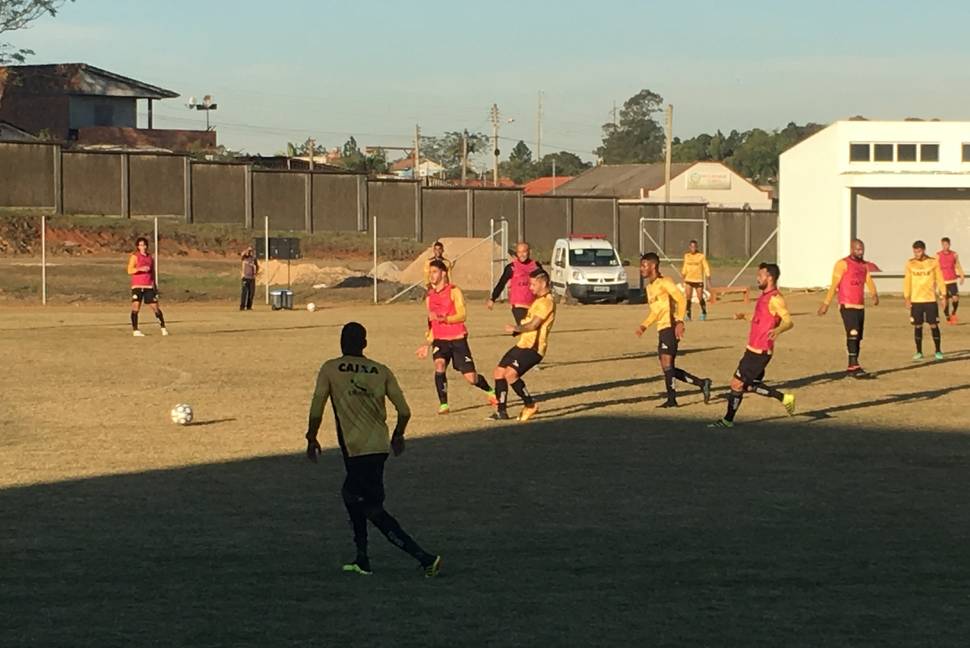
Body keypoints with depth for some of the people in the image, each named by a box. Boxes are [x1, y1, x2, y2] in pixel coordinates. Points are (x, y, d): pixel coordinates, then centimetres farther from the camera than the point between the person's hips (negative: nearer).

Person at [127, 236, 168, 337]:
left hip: (149, 286, 4)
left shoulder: (150, 257, 15)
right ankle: (135, 330, -9)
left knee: (155, 307, 4)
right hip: (137, 286, -4)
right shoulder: (135, 256, -1)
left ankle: (163, 328, 14)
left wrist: (154, 285, 21)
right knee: (136, 307, -12)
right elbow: (130, 271, -12)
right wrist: (140, 269, -27)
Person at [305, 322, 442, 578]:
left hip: (355, 449, -6)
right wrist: (398, 437, 20)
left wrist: (311, 439, 9)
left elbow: (316, 409, -6)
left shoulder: (330, 369, -2)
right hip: (380, 446, 6)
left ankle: (425, 558, -13)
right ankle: (362, 559, 28)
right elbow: (404, 411, 2)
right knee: (352, 494, 27)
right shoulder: (381, 371, 7)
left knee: (372, 509, -2)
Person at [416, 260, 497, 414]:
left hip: (457, 339, -4)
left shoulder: (454, 291, -5)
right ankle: (443, 404, -21)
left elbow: (461, 315, -16)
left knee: (471, 377, 1)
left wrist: (443, 318, -30)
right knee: (439, 366, -26)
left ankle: (490, 391, 32)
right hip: (440, 340, 4)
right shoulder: (430, 296, 13)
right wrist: (428, 344, 22)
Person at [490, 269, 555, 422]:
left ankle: (530, 405, -7)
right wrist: (516, 329, 9)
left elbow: (533, 325, -21)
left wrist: (517, 328, -14)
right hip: (523, 344, 10)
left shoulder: (546, 302, -13)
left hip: (533, 348, -10)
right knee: (499, 371, 5)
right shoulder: (538, 300, 20)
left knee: (510, 374, -23)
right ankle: (502, 411, 11)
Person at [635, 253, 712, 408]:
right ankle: (702, 383, 14)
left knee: (666, 363, -18)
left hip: (670, 327, -10)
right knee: (667, 368, 7)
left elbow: (681, 299, -15)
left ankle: (671, 399, -19)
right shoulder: (649, 287, 21)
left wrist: (679, 321, -24)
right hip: (662, 329, 10)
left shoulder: (664, 282, -7)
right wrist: (644, 325, 18)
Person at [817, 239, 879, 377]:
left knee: (858, 338, 9)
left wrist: (874, 295, -13)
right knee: (852, 335, -17)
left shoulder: (864, 265, 16)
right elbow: (834, 285, -8)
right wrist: (826, 304, -11)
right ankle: (854, 366, -23)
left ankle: (851, 367, 16)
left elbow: (869, 282, 8)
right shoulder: (843, 264, -6)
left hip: (860, 306, 7)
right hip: (847, 306, -7)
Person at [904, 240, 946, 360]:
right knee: (917, 326, 3)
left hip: (930, 299, -1)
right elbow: (907, 281, 3)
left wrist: (943, 295, 0)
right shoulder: (910, 264, 2)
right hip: (915, 300, 1)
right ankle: (919, 352, 12)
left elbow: (940, 279, 4)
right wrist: (907, 298, -2)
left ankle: (938, 351, 9)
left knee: (934, 325, -1)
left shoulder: (933, 262, 0)